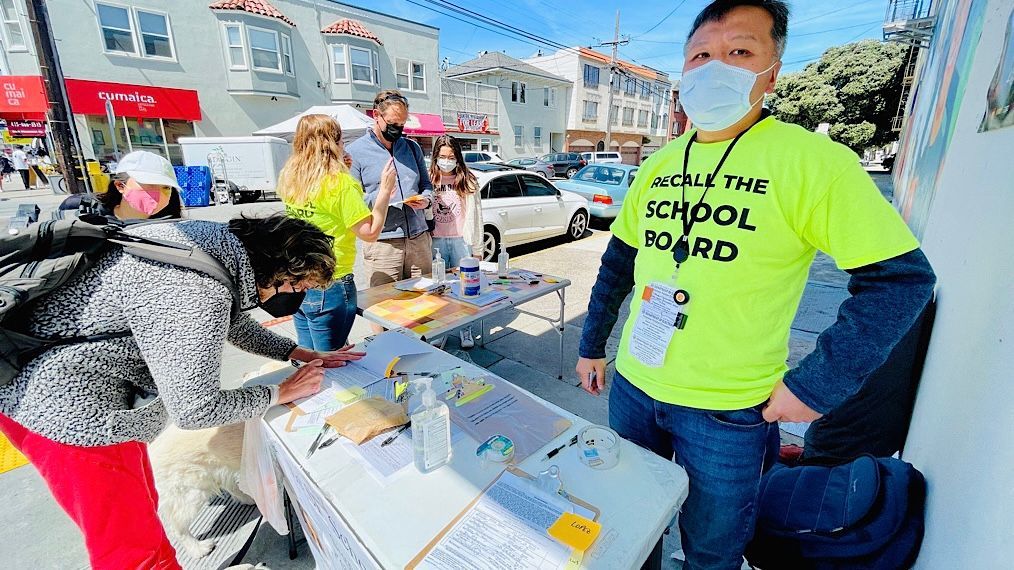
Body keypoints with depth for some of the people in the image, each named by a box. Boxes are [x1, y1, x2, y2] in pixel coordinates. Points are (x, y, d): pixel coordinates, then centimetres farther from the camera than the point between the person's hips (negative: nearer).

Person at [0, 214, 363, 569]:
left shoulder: (224, 242, -6)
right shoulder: (196, 293, -34)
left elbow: (234, 323, 12)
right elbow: (194, 409, -24)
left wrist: (302, 354, 8)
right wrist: (282, 392, -12)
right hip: (64, 405, -9)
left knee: (141, 505, 27)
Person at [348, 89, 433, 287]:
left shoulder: (412, 147, 16)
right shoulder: (355, 151, 2)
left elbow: (426, 185, 21)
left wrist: (425, 199, -1)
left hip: (420, 239, 4)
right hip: (382, 244, -4)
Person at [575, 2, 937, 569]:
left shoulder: (811, 160, -12)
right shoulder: (658, 165, 3)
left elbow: (902, 277, -9)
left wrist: (817, 384, -14)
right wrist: (592, 345, 12)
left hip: (728, 413, -4)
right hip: (632, 387, 5)